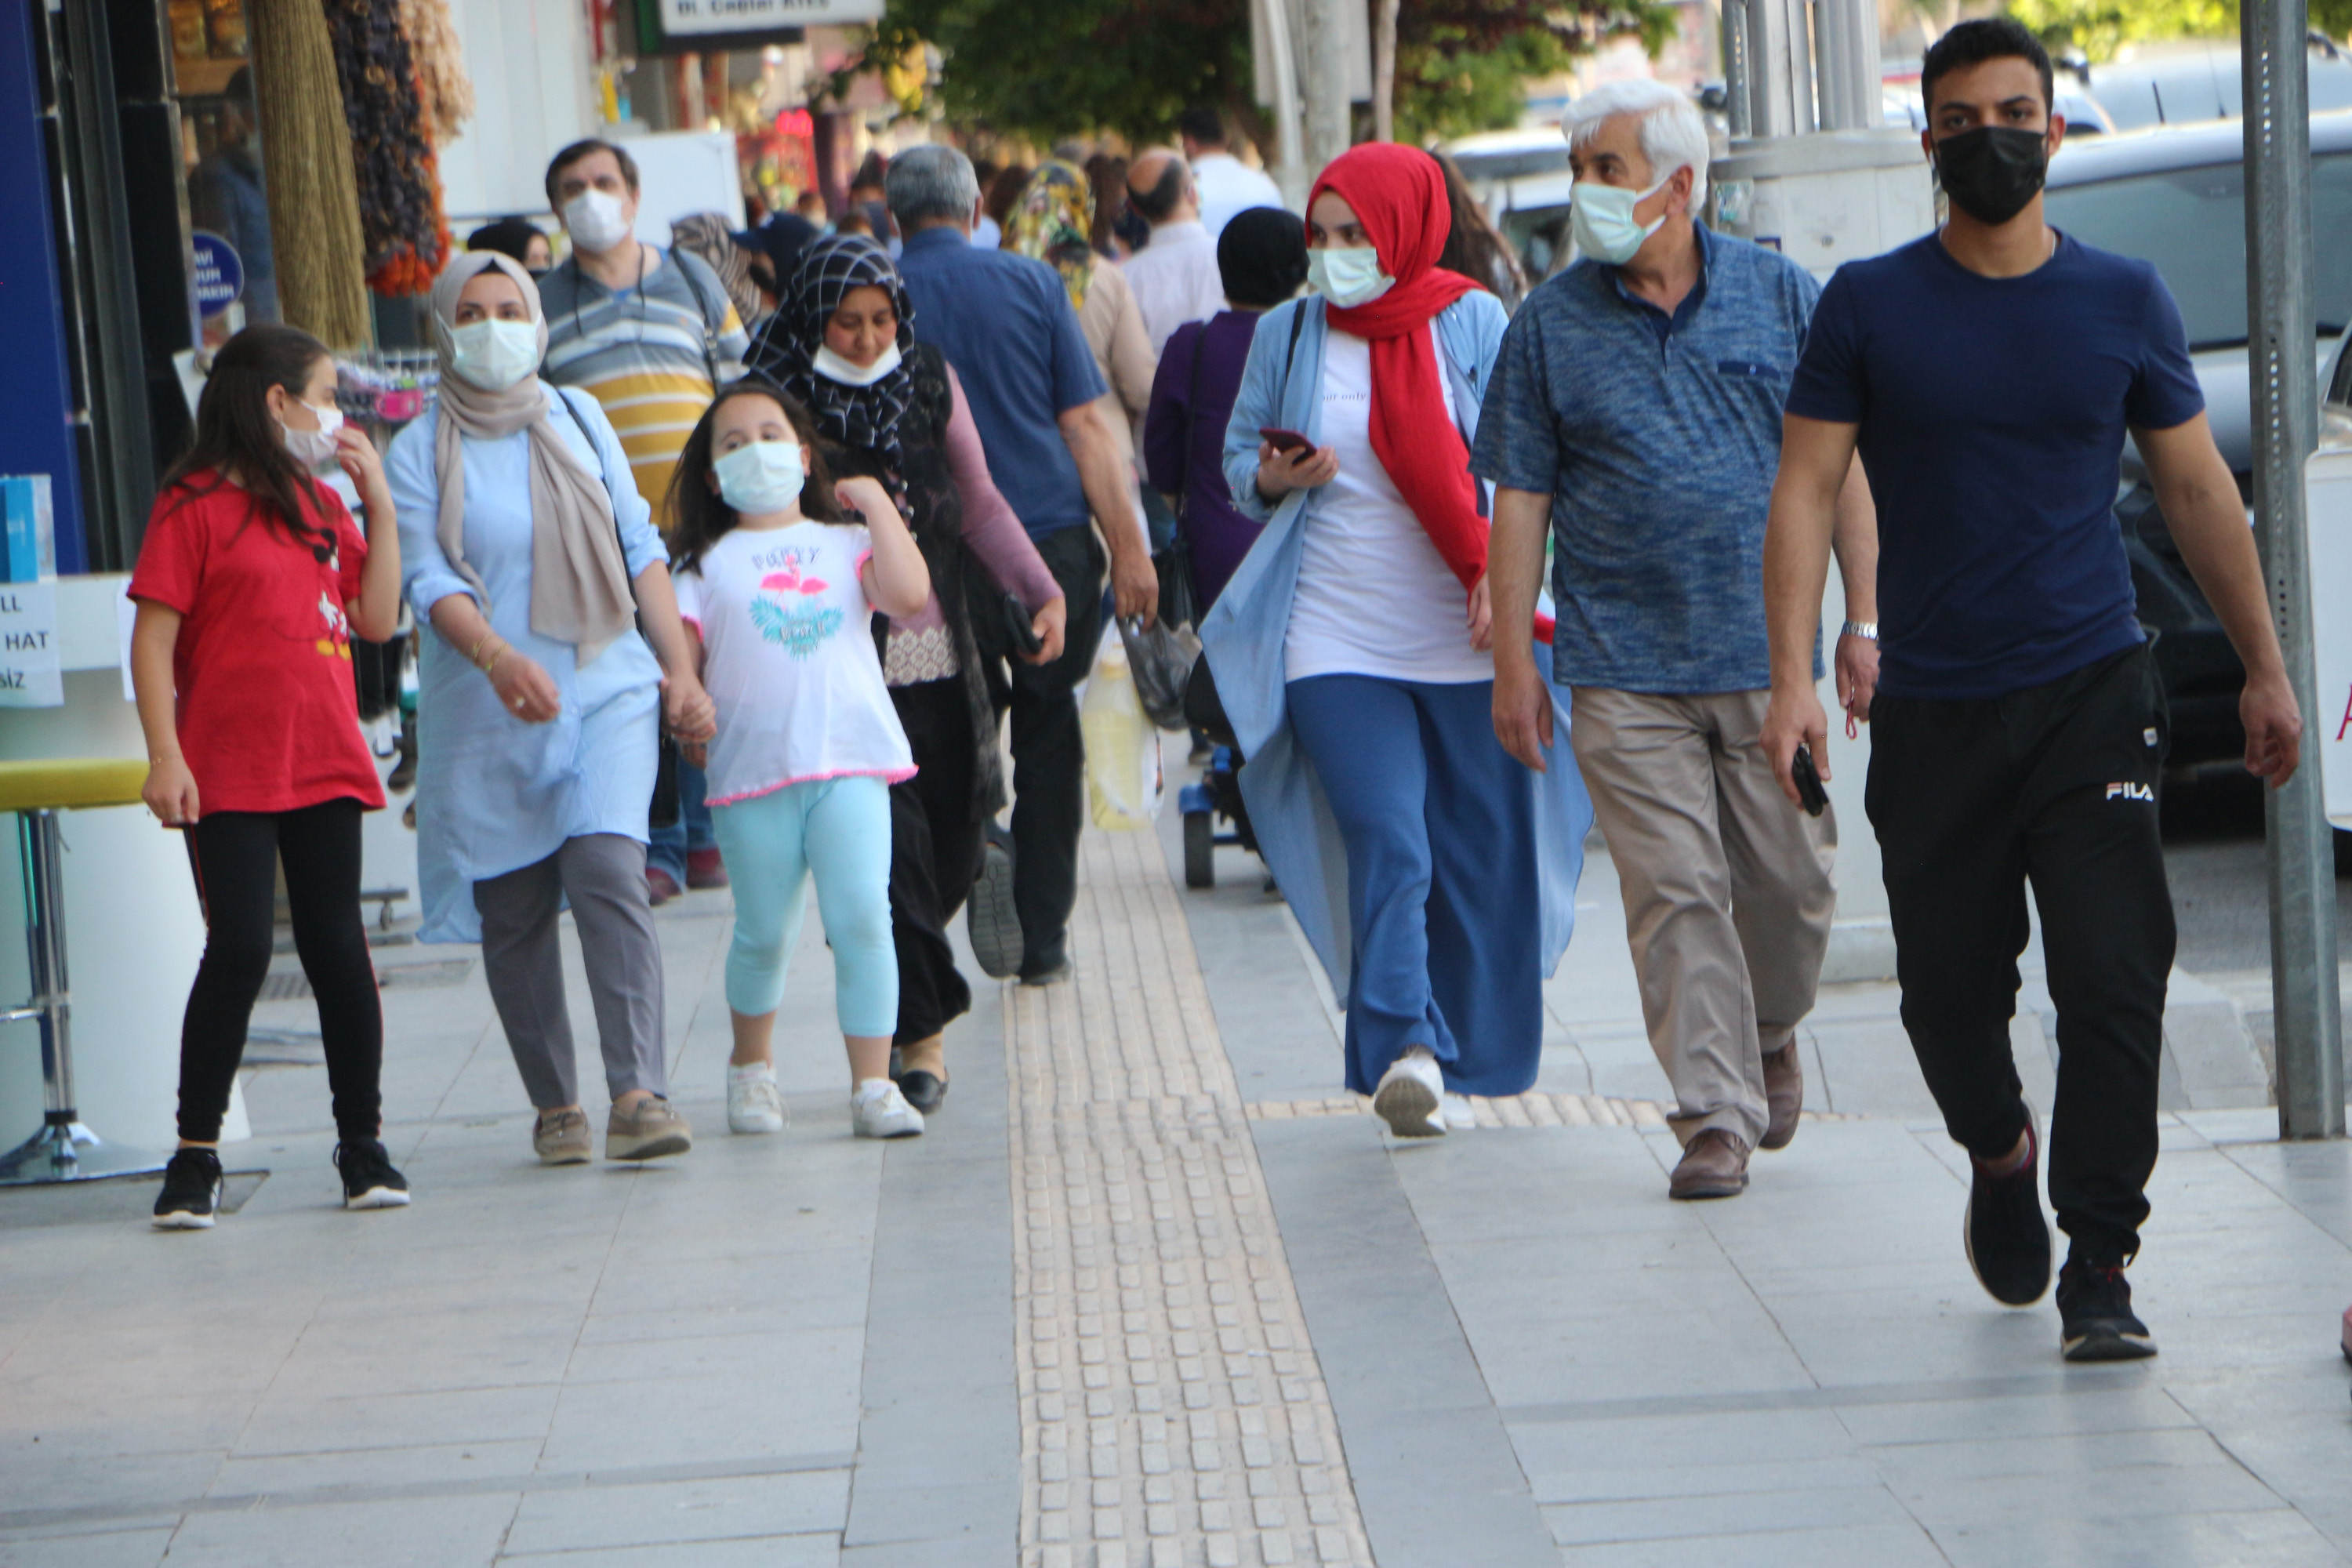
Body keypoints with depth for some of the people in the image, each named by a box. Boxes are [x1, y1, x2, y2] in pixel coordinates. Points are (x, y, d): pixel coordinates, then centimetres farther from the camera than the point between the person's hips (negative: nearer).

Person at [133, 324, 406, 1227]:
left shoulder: (320, 505, 15)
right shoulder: (194, 506, -4)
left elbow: (377, 619, 11)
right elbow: (153, 637, -8)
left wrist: (379, 503, 6)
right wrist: (165, 756, -16)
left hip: (324, 764, 6)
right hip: (228, 773, -6)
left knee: (338, 948, 6)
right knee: (238, 950, -9)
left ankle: (363, 1144, 14)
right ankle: (195, 1156, 0)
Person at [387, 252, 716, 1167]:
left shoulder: (579, 420, 11)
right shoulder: (420, 453, 0)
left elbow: (639, 546, 15)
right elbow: (428, 582, -11)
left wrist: (680, 668, 9)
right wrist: (500, 659, -28)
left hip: (606, 688, 1)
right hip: (486, 714, -1)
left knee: (608, 871, -17)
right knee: (514, 910, 2)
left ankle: (639, 1093, -22)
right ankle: (555, 1106, 15)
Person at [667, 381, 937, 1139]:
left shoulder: (845, 544, 13)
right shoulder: (708, 564, 12)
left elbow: (910, 595, -4)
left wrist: (877, 505, 2)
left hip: (851, 761, 0)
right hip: (752, 768, 0)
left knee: (862, 918, -10)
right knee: (764, 932, 7)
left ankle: (873, 1086, -6)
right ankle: (751, 1067, 30)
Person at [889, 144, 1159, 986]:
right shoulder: (1030, 282, 1)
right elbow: (1084, 424, -2)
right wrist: (1130, 547, 0)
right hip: (1055, 541, 1)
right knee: (1048, 738, 12)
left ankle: (979, 844, -17)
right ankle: (1045, 938, 14)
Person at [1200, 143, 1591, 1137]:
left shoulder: (1471, 325, 2)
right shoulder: (1287, 334, 7)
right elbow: (1239, 454, 15)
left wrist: (1502, 572, -14)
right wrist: (1272, 478, -9)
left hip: (1468, 643, 0)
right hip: (1337, 641, 0)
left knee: (1481, 851, 5)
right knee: (1387, 842, -14)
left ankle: (1463, 1063, 17)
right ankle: (1406, 1050, -22)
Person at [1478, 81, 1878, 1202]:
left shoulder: (1781, 298, 4)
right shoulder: (1550, 328, 3)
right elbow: (1519, 505, 5)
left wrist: (1862, 623, 1)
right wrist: (1513, 662, 0)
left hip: (1772, 653, 1)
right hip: (1626, 668, 0)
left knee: (1790, 879, 5)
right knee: (1674, 895, -6)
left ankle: (1770, 1031, 34)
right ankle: (1714, 1116, -2)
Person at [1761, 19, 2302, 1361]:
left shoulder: (2124, 302, 5)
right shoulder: (1870, 307, 2)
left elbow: (2201, 490, 13)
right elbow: (1807, 490, -1)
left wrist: (2266, 671, 13)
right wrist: (1794, 680, -12)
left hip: (2093, 695, 0)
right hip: (1932, 711, 0)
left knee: (2115, 982, -11)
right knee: (1949, 990, 8)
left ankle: (2099, 1270, -8)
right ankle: (2001, 1157, 39)